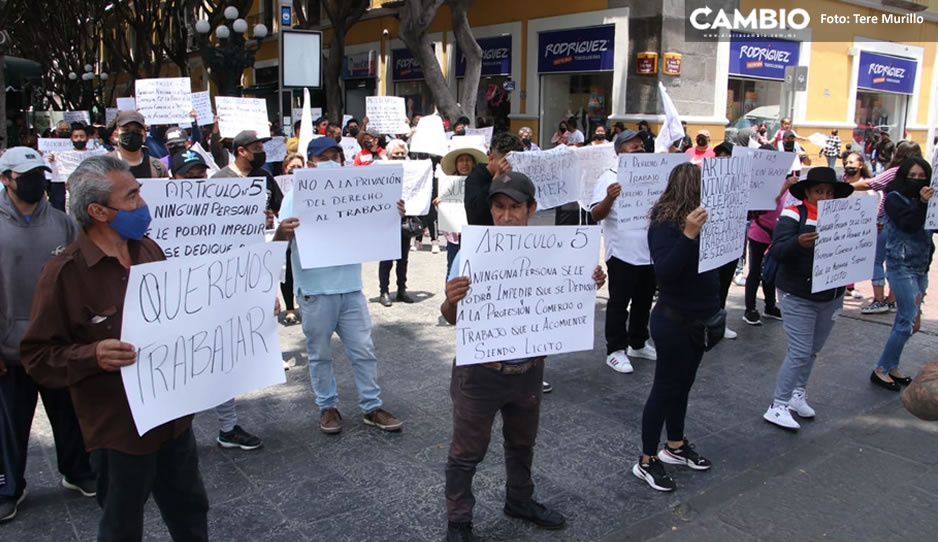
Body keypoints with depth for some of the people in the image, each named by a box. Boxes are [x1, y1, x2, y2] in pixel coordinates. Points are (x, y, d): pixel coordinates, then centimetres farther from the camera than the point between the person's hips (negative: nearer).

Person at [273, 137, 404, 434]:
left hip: (350, 287, 3)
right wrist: (282, 232, -35)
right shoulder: (295, 197, -4)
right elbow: (278, 244, -11)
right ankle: (328, 407, 27)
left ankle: (372, 407, 20)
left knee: (364, 351, 8)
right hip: (314, 290, -3)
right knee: (320, 354, 10)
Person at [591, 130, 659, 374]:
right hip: (622, 253, -6)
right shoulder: (610, 178, -6)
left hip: (649, 253, 6)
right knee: (618, 304, 2)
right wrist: (609, 198, -33)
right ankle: (615, 350, 10)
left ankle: (638, 344, 31)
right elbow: (596, 215, -14)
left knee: (643, 302, 17)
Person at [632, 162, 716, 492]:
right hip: (674, 319, -8)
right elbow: (664, 272, -31)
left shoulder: (697, 220, 4)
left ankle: (675, 446, 34)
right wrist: (688, 235, -36)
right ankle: (646, 461, 13)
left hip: (698, 318, 8)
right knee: (665, 387, 1)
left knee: (683, 384, 18)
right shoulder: (665, 224, -18)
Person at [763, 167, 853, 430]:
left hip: (831, 297, 5)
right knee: (800, 352, -6)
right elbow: (776, 251, -21)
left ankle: (797, 394, 28)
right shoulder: (794, 216, -11)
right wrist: (799, 243, -39)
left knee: (813, 351, 12)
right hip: (798, 297, -5)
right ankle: (778, 406, 3)